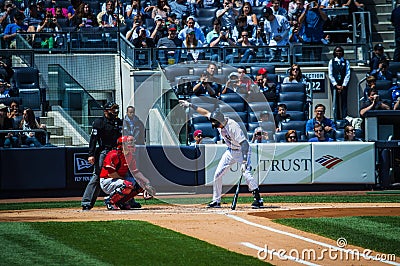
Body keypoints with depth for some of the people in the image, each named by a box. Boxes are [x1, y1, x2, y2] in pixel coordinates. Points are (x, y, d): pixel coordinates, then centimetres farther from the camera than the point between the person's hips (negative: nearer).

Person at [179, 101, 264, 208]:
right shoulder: (219, 122, -11)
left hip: (242, 151, -8)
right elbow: (205, 112, 3)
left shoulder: (232, 126, -33)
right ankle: (216, 201, 14)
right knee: (217, 174, 5)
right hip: (230, 151, 8)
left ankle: (258, 199, -19)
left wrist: (244, 161, -43)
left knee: (246, 173, -25)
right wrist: (190, 105, 5)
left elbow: (244, 143, -37)